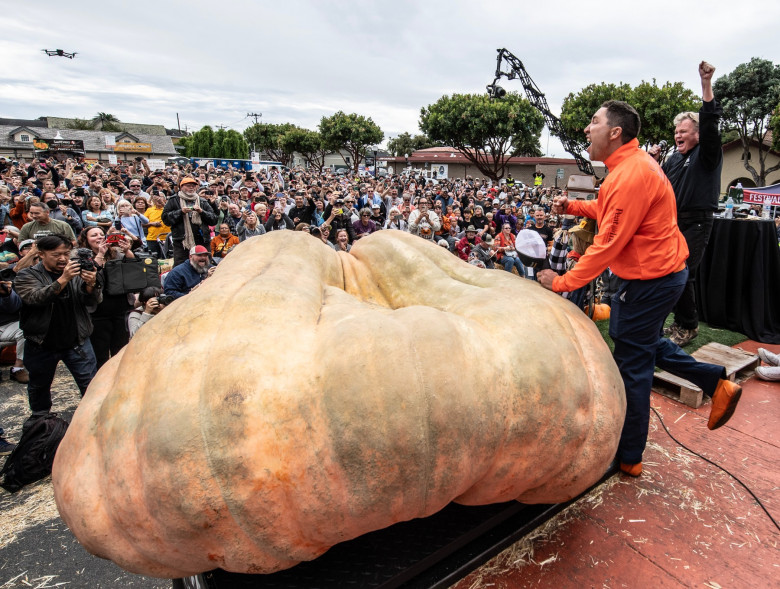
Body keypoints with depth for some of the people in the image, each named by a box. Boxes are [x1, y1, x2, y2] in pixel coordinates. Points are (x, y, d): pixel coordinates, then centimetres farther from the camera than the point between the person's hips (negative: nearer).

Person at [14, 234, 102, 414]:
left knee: (90, 385, -2)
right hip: (41, 344, 0)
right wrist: (63, 279, -36)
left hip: (77, 342, 0)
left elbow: (94, 302, -7)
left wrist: (91, 284, -29)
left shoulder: (77, 272, 2)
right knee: (39, 386, 19)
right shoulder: (27, 276, -3)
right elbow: (35, 298, -23)